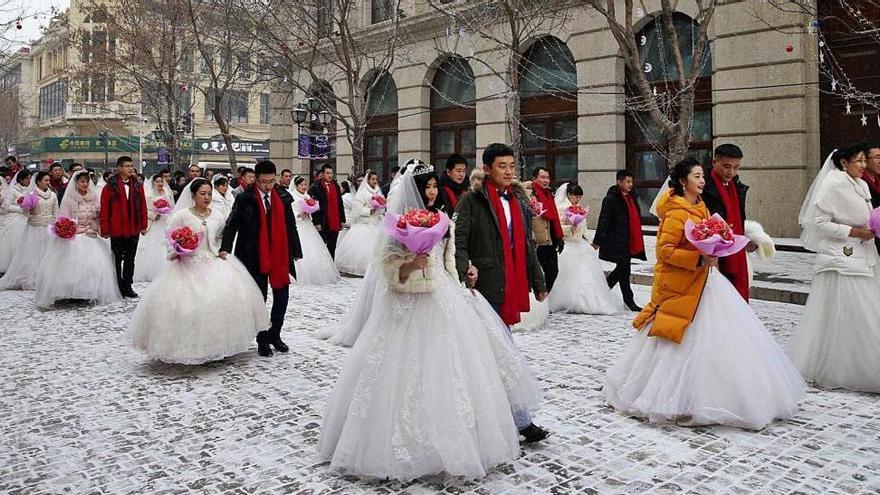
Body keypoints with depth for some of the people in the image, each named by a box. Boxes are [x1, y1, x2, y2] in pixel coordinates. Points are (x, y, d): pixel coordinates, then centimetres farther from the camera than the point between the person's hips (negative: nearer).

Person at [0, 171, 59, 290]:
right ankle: (29, 280, 6)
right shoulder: (31, 194, -3)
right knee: (32, 254, -2)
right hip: (35, 228, -3)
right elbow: (28, 213, -2)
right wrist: (30, 211, -23)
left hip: (49, 228, 3)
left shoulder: (53, 194, 7)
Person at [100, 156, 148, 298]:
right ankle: (118, 289, 18)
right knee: (117, 260, 8)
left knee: (130, 260, 11)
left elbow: (143, 206, 7)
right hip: (117, 230, -3)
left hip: (134, 230, 3)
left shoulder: (137, 186, 5)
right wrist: (105, 230, -9)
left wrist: (143, 225, 3)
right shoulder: (110, 186, -6)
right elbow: (104, 209, -6)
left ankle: (127, 287, 20)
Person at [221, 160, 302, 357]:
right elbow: (231, 224, -5)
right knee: (259, 298, 8)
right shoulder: (244, 199, -5)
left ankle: (275, 334, 27)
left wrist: (296, 252, 9)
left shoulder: (283, 197, 4)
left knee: (282, 296, 9)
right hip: (255, 257, -3)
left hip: (280, 255, 3)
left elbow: (291, 226, 8)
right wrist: (225, 248, -18)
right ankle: (262, 340, 20)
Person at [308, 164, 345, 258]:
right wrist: (317, 222, -15)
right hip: (323, 224, -5)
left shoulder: (336, 186, 13)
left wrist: (342, 220, 10)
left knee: (332, 248, 10)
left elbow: (340, 204, 15)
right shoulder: (316, 187, -6)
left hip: (335, 224, 5)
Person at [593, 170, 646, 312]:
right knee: (624, 270, -3)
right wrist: (598, 241, -16)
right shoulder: (611, 199, -10)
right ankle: (629, 301, 5)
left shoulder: (631, 197, 15)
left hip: (629, 242, 9)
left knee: (622, 269, 12)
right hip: (617, 241, -9)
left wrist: (637, 240, 22)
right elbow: (603, 221, -13)